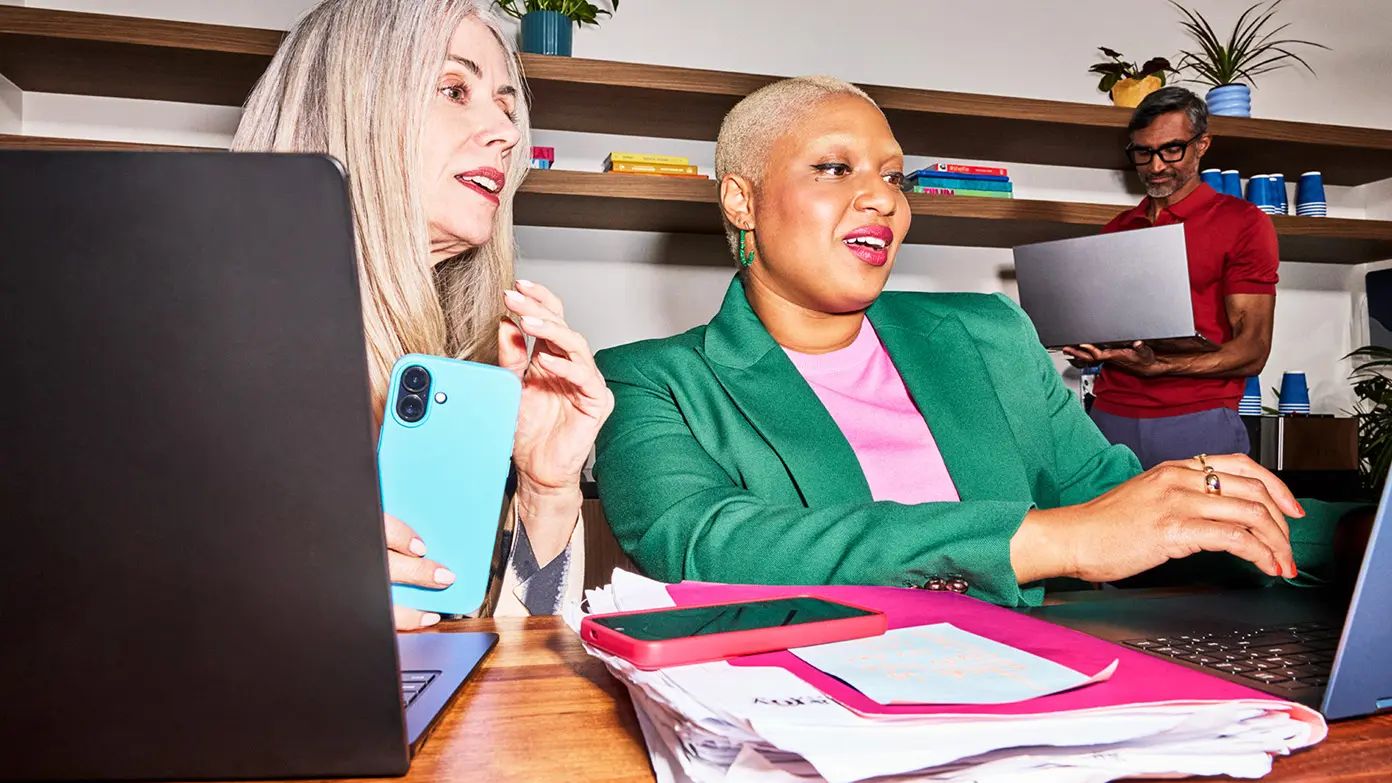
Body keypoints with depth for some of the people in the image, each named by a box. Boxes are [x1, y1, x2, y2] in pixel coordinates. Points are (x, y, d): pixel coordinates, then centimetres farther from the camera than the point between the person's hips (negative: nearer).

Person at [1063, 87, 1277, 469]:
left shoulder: (1243, 222, 1)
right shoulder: (1116, 229, 16)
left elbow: (1252, 351, -6)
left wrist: (1156, 366, -21)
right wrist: (1087, 348, -1)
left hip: (1197, 422, -4)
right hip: (1110, 417, 4)